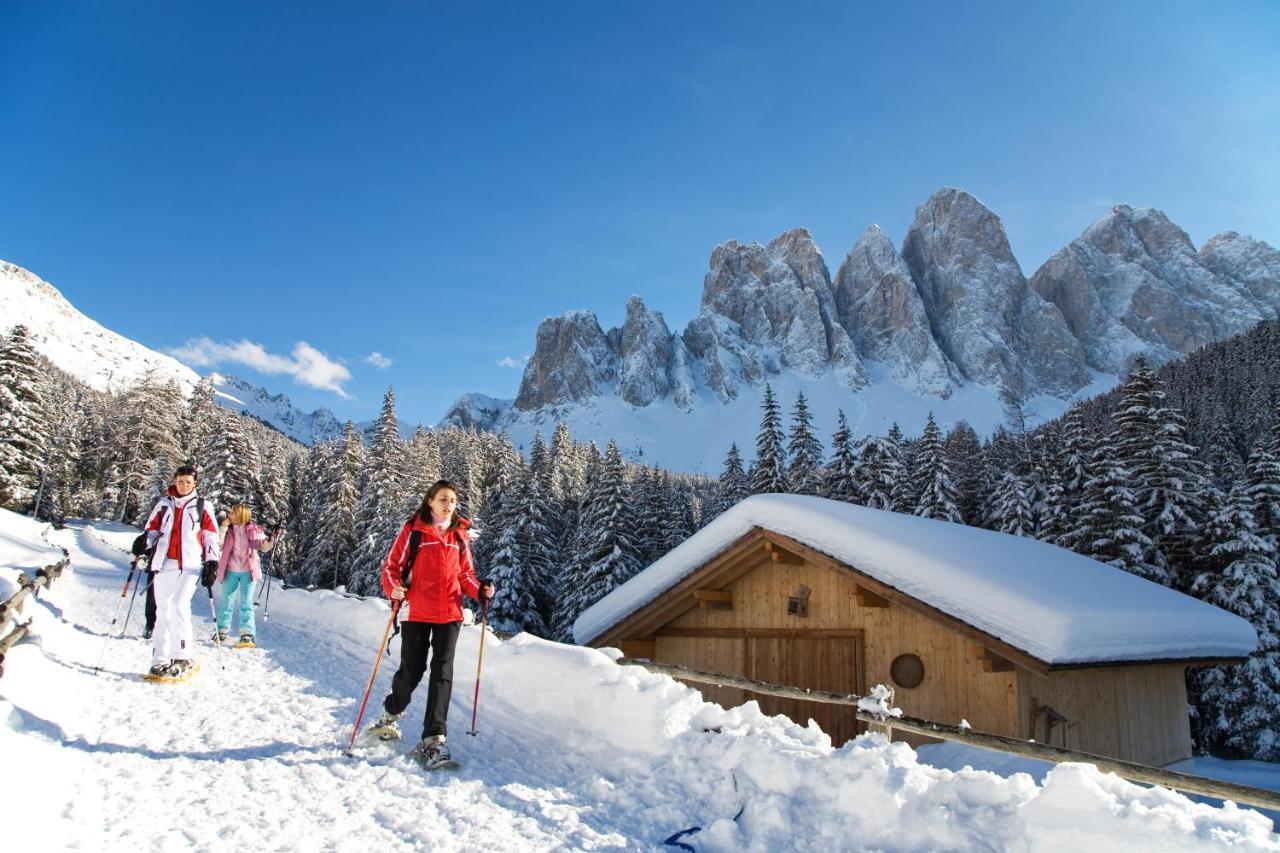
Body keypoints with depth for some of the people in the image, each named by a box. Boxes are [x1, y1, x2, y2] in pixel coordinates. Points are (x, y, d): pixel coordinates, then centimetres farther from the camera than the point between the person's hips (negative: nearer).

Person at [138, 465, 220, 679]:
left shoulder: (202, 506, 9)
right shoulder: (164, 504, 16)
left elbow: (211, 536, 7)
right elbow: (152, 528, 18)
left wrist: (212, 563, -1)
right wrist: (145, 541, -5)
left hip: (190, 565, -3)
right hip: (164, 564, 3)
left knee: (179, 604, -18)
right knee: (163, 611, 5)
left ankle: (182, 658, -14)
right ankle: (160, 660, 12)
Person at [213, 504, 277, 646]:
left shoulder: (253, 530, -3)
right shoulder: (228, 530, 1)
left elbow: (263, 546, 0)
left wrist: (271, 540, -21)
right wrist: (223, 529, -15)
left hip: (248, 571, -2)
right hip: (230, 571, 2)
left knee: (246, 603, 2)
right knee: (227, 602, 9)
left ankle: (247, 633, 7)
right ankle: (222, 631, 21)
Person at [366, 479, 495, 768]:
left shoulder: (460, 534, 9)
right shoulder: (413, 529, -1)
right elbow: (391, 565, 1)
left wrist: (480, 590, -4)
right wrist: (393, 588, -19)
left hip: (449, 613, 2)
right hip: (417, 612, -2)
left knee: (442, 672, -5)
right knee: (411, 670, 6)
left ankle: (433, 739, -2)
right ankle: (391, 713, 37)